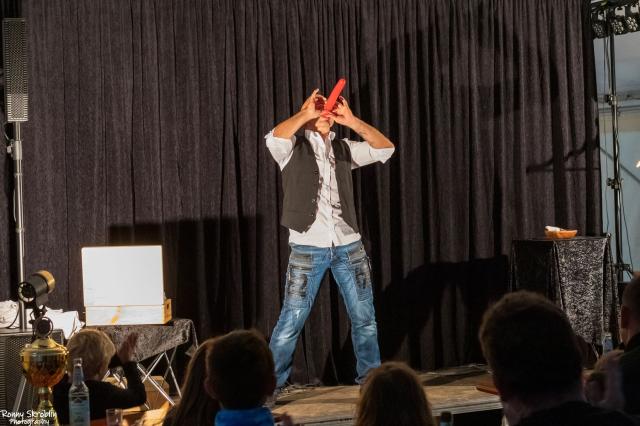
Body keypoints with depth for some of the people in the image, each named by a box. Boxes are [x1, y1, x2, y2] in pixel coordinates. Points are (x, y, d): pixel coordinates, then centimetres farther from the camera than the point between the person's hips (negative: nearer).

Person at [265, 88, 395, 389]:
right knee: (291, 321, -3)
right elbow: (274, 138, -21)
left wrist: (352, 121, -6)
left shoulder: (343, 149, 14)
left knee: (364, 318, 8)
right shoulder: (295, 148, 3)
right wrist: (305, 112, -13)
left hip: (348, 246, 4)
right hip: (308, 248, -4)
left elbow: (385, 149, 2)